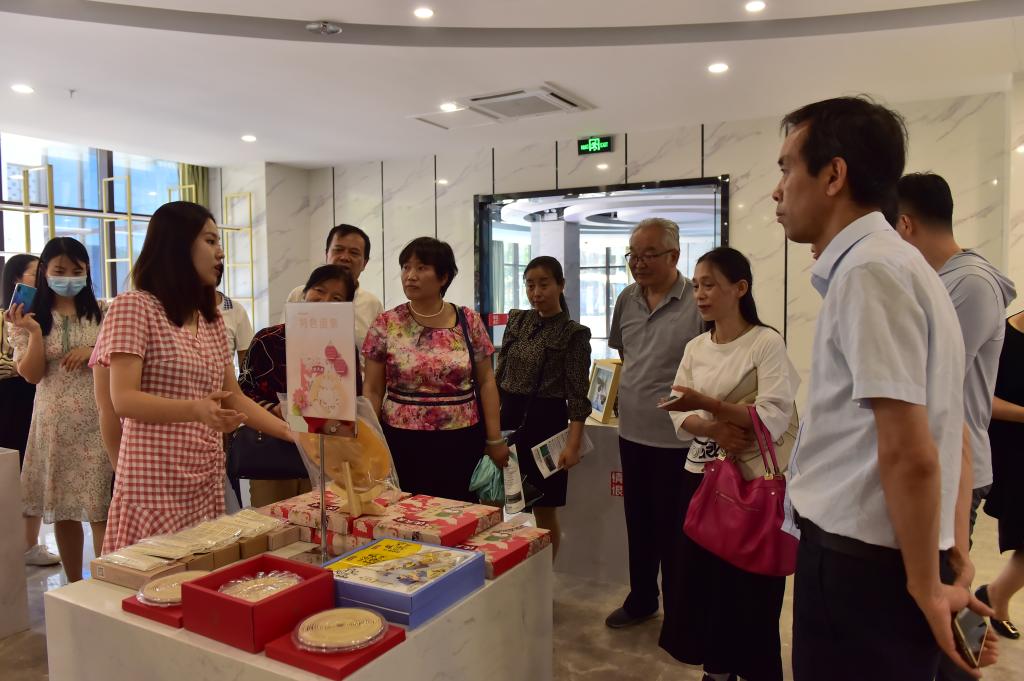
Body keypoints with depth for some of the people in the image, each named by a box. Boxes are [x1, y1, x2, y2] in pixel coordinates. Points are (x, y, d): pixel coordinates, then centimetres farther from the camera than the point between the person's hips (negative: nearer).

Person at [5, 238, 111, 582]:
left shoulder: (102, 312, 3)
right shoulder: (29, 318, 3)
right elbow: (31, 374, -4)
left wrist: (94, 352, -12)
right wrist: (34, 332, -16)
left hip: (98, 422, -2)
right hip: (55, 424, 2)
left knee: (102, 510, -5)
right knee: (62, 510, 11)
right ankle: (75, 588, 25)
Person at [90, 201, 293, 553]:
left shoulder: (211, 318, 13)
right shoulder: (134, 306, -8)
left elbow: (234, 397, 14)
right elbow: (123, 400, -17)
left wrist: (296, 434, 6)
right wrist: (194, 409, -34)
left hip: (208, 480, 6)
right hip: (156, 482, -6)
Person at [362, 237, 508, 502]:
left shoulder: (469, 321, -1)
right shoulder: (386, 325, -2)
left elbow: (486, 382, 3)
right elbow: (372, 390, 2)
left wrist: (495, 439, 2)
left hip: (462, 441, 1)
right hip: (403, 442, 0)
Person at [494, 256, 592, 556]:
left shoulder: (573, 333, -8)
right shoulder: (517, 320, 8)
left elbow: (577, 396, -10)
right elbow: (499, 374, 12)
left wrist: (573, 443, -17)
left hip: (544, 421, -5)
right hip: (508, 417, 5)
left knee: (544, 511, 6)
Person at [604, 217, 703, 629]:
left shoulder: (698, 302, -16)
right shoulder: (627, 299, 5)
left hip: (677, 438, -6)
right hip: (632, 432, 6)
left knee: (672, 529, 8)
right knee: (638, 524, 20)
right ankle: (641, 600, 38)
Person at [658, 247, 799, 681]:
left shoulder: (766, 343, -11)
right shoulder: (695, 348, 7)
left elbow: (774, 420, -20)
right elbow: (680, 418, 2)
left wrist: (707, 403, -27)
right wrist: (713, 429, -17)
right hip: (701, 476, 6)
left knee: (750, 591, 5)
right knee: (699, 579, 12)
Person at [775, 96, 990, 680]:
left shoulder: (866, 268, -19)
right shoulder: (893, 261, 11)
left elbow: (910, 454, -23)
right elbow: (945, 438, 14)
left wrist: (926, 587, -12)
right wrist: (951, 565, 16)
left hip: (860, 562, -9)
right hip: (871, 555, 9)